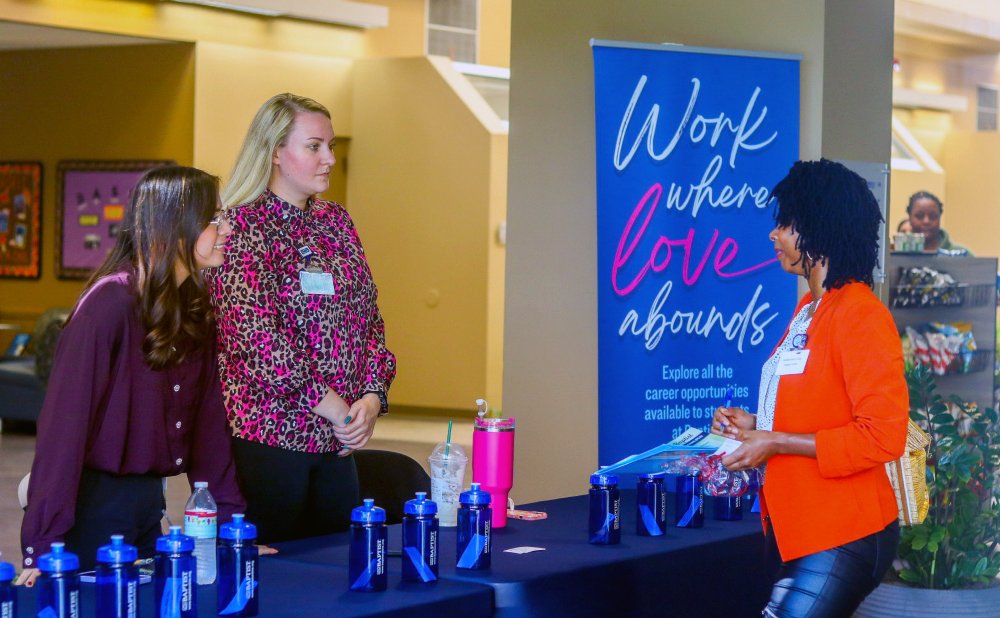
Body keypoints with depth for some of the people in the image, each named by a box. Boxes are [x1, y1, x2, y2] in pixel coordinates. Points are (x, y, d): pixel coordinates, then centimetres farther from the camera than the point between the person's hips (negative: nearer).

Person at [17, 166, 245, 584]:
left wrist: (231, 520, 4)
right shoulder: (110, 305, -18)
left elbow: (208, 418, 7)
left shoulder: (194, 308, 5)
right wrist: (44, 546, -24)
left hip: (148, 502, 7)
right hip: (95, 505, -7)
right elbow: (64, 423, -21)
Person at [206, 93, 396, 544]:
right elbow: (256, 333, -18)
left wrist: (372, 396, -4)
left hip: (337, 439, 7)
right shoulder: (242, 226, -9)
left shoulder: (336, 222, 13)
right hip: (268, 435, -7)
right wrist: (329, 405, -17)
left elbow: (369, 317, 13)